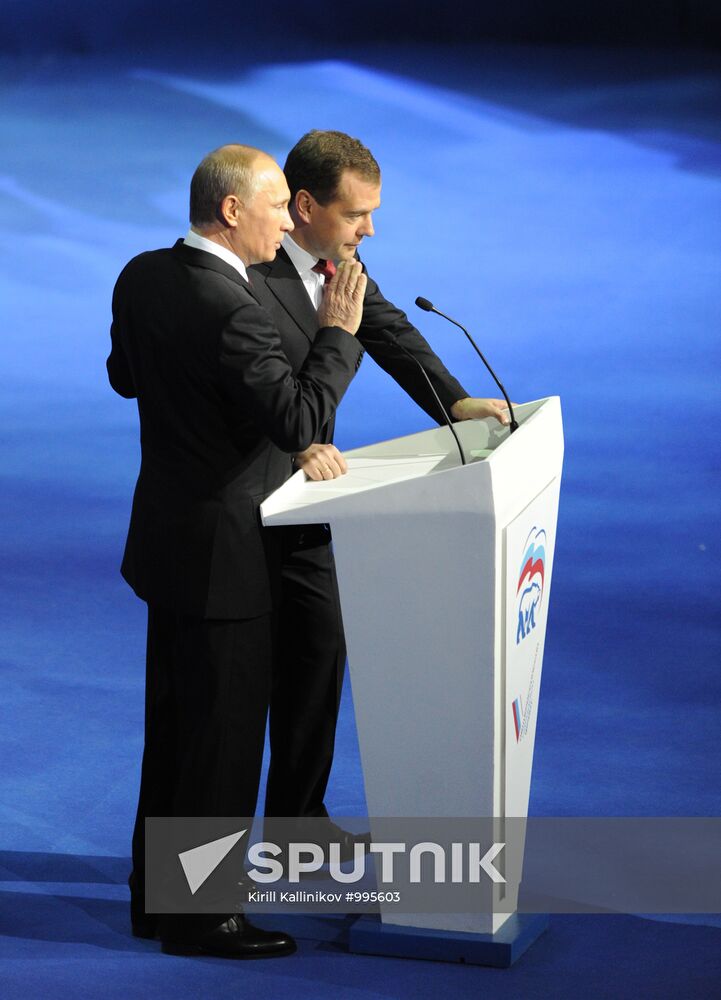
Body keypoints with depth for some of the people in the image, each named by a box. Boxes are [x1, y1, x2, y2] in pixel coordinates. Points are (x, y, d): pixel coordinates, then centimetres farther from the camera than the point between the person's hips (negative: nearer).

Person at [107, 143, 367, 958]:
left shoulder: (142, 276, 2)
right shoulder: (232, 312, -26)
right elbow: (299, 419, -26)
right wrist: (337, 333, -17)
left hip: (169, 537, 9)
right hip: (224, 552, -9)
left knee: (174, 722, 19)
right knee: (224, 731, 2)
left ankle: (155, 893, 29)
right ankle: (197, 916, 10)